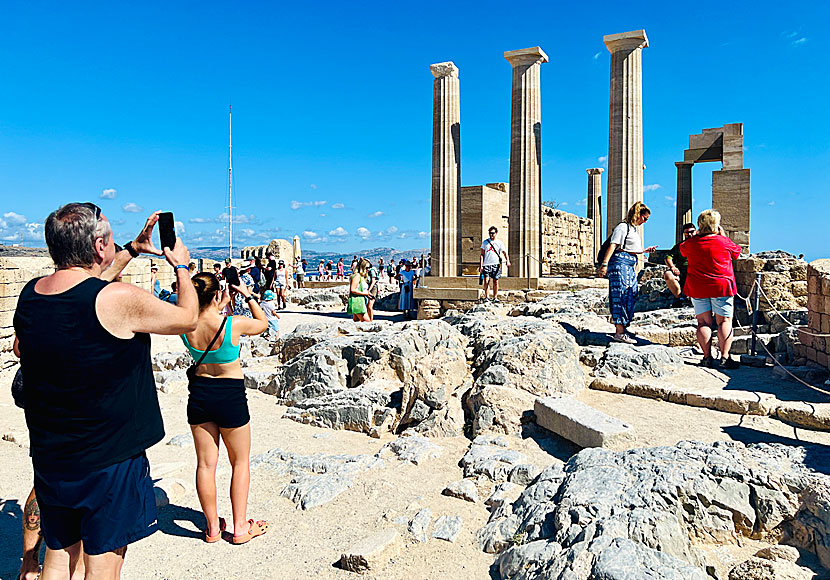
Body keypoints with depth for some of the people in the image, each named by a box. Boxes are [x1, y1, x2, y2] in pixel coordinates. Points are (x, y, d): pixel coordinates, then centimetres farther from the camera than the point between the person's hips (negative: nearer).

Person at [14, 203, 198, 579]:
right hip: (109, 461, -6)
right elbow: (187, 319, -7)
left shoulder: (29, 294, -3)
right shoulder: (121, 300, -23)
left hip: (49, 460, 6)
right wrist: (182, 267, 8)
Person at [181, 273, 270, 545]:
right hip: (230, 395, -4)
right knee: (240, 462, 14)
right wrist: (248, 295, 8)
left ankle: (213, 527, 28)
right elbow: (263, 323, 1)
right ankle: (240, 527, 22)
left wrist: (221, 302, 13)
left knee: (206, 463, 14)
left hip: (199, 394, 4)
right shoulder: (234, 324, -21)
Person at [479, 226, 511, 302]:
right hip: (486, 264, 0)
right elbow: (482, 254, 7)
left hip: (496, 265, 0)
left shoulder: (499, 242, 6)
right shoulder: (485, 242, 7)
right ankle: (486, 297, 3)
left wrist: (507, 261, -17)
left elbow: (504, 253, 2)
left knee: (495, 281, 1)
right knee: (486, 281, -8)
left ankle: (495, 297, 10)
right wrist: (481, 265, -2)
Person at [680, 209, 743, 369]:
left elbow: (682, 249, 22)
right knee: (724, 321, 3)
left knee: (703, 322, 5)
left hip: (697, 288, 2)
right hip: (721, 286, -2)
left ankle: (707, 357, 3)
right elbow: (737, 252, 14)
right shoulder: (724, 242, -6)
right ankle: (724, 357, -2)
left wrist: (698, 234, 20)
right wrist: (723, 235, 16)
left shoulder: (691, 243, -1)